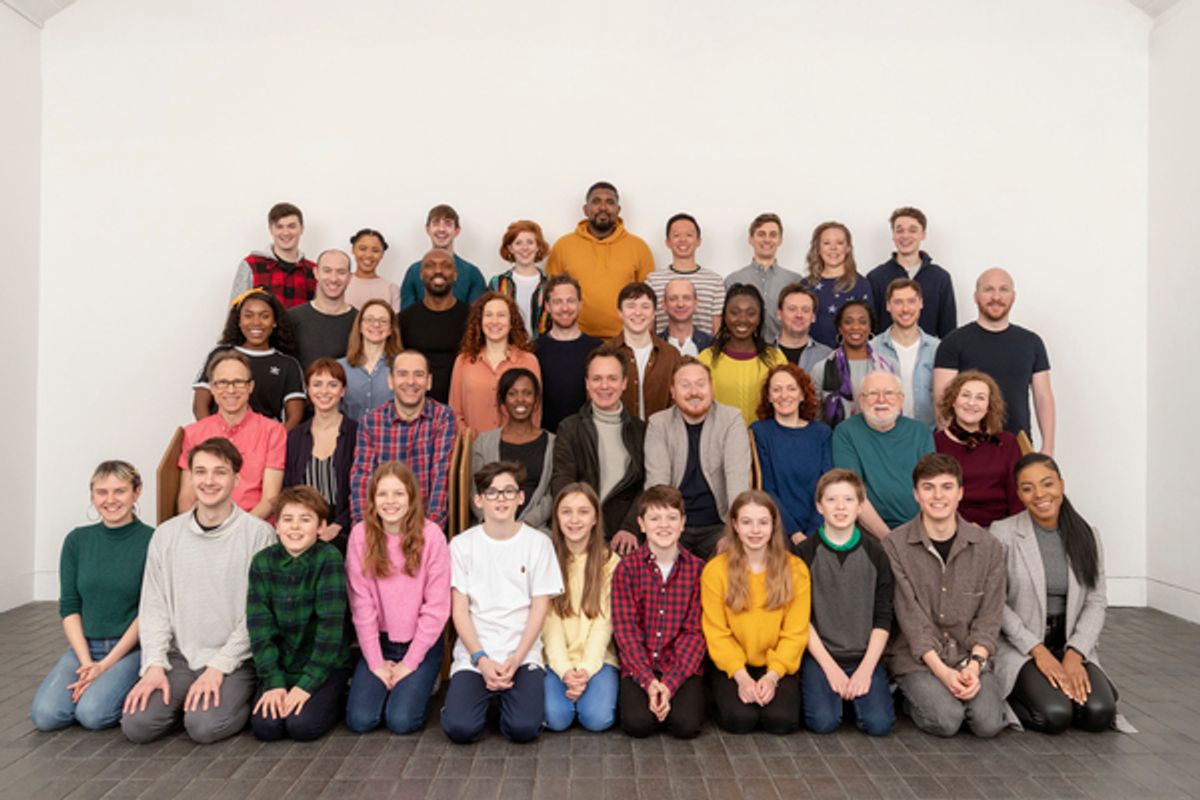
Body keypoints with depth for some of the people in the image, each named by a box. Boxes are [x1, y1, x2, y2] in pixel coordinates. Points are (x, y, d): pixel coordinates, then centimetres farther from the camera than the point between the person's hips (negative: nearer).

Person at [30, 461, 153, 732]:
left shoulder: (152, 541, -8)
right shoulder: (77, 540, 5)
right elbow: (69, 607, 3)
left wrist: (106, 664, -14)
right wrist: (86, 662, -9)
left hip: (131, 648, -4)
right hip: (84, 646, 4)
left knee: (93, 713, -24)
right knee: (45, 715, -17)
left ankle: (131, 692, 6)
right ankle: (90, 684, 11)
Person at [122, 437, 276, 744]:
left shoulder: (258, 534, -8)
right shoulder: (166, 534, 5)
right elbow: (153, 607, 6)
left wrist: (219, 666, -13)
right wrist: (154, 665, -5)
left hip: (234, 661, -3)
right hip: (179, 657, 4)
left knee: (204, 726, -24)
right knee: (137, 724, -16)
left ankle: (237, 699, 8)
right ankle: (187, 699, 12)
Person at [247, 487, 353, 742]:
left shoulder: (329, 559, -14)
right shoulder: (262, 561, -2)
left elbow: (331, 625, -18)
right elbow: (259, 626, -6)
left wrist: (307, 684, -19)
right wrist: (274, 682, -13)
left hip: (324, 666, -3)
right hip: (280, 666, 3)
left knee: (302, 725, -22)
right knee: (264, 726, -18)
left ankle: (335, 701, 10)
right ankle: (281, 698, 15)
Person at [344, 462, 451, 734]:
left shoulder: (431, 535, -13)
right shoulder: (360, 534, -8)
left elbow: (436, 606, -11)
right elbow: (361, 603, -7)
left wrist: (409, 664, -11)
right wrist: (376, 663, -8)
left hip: (421, 643, -2)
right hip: (377, 642, 2)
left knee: (401, 720, -16)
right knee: (360, 720, -12)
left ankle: (422, 684, 15)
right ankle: (384, 681, 18)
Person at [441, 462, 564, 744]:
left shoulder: (538, 542, 1)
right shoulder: (462, 544, 2)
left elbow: (540, 607, 0)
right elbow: (459, 609, 0)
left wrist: (515, 660, -11)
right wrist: (482, 659, -12)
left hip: (523, 655, 0)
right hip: (474, 654, 1)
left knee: (523, 728, -21)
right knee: (460, 728, -20)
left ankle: (508, 696, 13)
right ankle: (486, 696, 13)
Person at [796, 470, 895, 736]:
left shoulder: (875, 553, 3)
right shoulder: (805, 553, -2)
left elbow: (883, 619, 2)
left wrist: (866, 669, -9)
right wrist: (831, 668, -11)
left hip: (866, 657, 2)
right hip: (820, 656, -1)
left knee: (879, 723, -19)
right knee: (823, 721, -22)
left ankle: (859, 689, 10)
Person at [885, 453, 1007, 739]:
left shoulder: (988, 546, 2)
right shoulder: (894, 546, -8)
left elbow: (990, 615, 0)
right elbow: (911, 618, -11)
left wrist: (974, 665, -13)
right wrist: (942, 671, -17)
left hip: (970, 655, 3)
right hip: (917, 658, -2)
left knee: (989, 723, -20)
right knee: (946, 720, -23)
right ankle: (914, 696, 9)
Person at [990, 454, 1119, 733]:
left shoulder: (1086, 535, 5)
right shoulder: (1002, 533, -8)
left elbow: (1097, 602, 1)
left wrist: (1074, 654, -12)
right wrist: (1038, 651, -14)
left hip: (1072, 645, 4)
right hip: (1020, 646, -4)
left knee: (1100, 713, -20)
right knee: (1055, 715, -25)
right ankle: (1008, 697, 5)